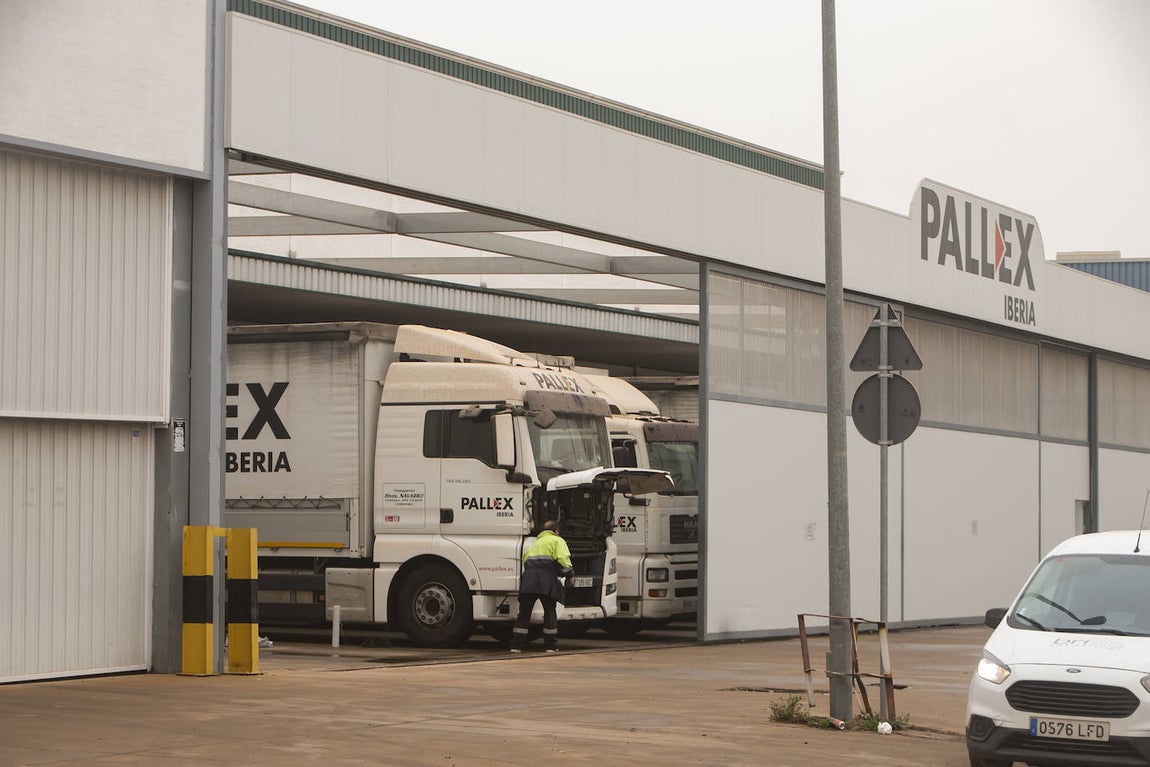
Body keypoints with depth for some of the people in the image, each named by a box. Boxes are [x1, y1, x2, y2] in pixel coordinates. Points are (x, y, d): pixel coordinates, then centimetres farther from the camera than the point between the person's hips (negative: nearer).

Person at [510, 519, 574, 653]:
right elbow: (563, 558, -3)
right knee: (550, 612, 3)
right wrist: (570, 575, 4)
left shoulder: (534, 544, 33)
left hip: (528, 577, 5)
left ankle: (516, 645, 5)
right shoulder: (557, 541, 13)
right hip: (546, 577, -5)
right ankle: (551, 645, 4)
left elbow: (525, 560, 25)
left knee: (524, 612, 6)